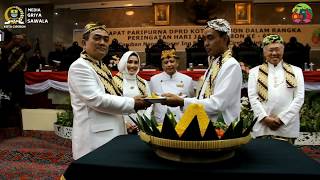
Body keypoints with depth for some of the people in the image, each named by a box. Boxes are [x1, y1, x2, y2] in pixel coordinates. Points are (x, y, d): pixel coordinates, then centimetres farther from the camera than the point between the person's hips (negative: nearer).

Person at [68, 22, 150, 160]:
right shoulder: (79, 67, -11)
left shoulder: (102, 67, 15)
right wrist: (132, 103, -15)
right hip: (95, 140, -9)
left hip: (113, 134, 9)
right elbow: (96, 100, -21)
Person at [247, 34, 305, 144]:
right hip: (262, 125, 0)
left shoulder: (296, 71, 11)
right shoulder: (255, 72, 9)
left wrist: (282, 118, -8)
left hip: (287, 125, 1)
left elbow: (299, 97, 3)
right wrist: (265, 117, -11)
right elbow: (252, 97, 1)